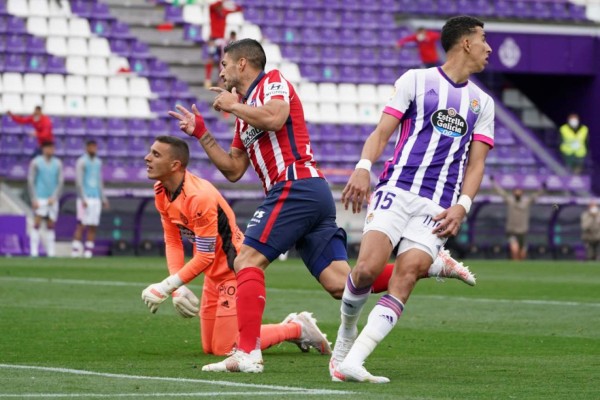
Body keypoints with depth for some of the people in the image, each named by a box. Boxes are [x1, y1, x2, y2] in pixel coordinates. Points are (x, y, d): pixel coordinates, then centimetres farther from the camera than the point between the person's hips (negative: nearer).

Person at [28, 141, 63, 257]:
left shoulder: (58, 164, 5)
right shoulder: (35, 163, -3)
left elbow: (60, 182, 2)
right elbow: (30, 181, -6)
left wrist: (54, 198, -10)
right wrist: (33, 200, -13)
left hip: (52, 200, 3)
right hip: (39, 200, -3)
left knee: (51, 226, 5)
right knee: (37, 225, -9)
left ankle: (51, 252, 7)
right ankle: (34, 251, -10)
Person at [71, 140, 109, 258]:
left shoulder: (98, 162, 15)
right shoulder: (81, 162, -5)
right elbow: (78, 182, -10)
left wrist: (104, 199, 17)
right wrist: (83, 199, -17)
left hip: (96, 199, 6)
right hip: (85, 198, -6)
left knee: (93, 226, 1)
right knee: (81, 225, -10)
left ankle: (88, 250, 3)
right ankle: (76, 249, -9)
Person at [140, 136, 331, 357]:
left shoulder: (199, 197, -29)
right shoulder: (161, 192, -2)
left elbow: (204, 257, -26)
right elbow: (172, 241, 4)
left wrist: (165, 287, -24)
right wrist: (177, 288, -9)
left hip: (235, 269, -9)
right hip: (214, 275, 9)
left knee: (224, 349, -9)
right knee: (209, 347, 13)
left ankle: (297, 329, 8)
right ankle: (289, 326, 24)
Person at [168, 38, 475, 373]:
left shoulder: (273, 82, 4)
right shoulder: (246, 111, 29)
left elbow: (273, 118, -19)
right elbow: (233, 170, 28)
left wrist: (232, 105, -4)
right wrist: (201, 134, 25)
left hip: (296, 186, -9)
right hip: (316, 194, 9)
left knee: (247, 261, -10)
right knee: (340, 283, -4)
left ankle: (248, 352, -18)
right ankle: (433, 264, -4)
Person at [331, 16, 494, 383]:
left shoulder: (482, 103, 18)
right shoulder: (416, 80, 9)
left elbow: (476, 163, 14)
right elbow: (383, 131, 3)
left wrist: (462, 207, -4)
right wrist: (364, 167, -16)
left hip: (439, 207, 2)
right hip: (397, 191, -2)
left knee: (406, 275, -17)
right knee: (368, 268, -20)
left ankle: (352, 361, -22)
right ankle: (346, 333, 9)